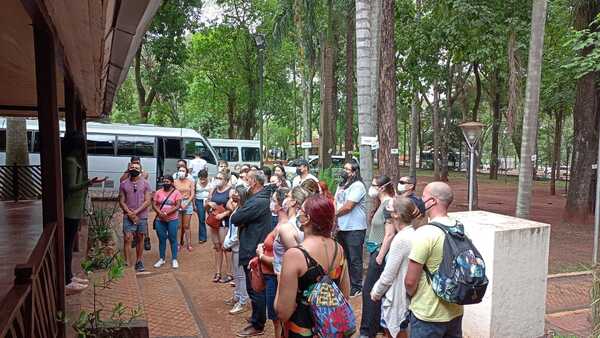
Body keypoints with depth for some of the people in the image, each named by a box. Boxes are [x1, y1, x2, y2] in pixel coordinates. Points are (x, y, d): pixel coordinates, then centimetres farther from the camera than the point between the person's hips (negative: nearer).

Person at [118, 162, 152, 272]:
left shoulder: (145, 183, 2)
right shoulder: (124, 184, 4)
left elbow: (148, 201, -4)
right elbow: (121, 201, 3)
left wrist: (136, 212, -13)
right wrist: (130, 213, -10)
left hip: (142, 216, 0)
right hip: (128, 217, 0)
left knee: (140, 239, 8)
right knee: (127, 238, -7)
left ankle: (139, 262, 18)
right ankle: (127, 263, -2)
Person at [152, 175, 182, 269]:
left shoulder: (176, 193, -2)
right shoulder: (158, 192, 6)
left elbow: (178, 206, -9)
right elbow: (154, 205, 1)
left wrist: (166, 213, -17)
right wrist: (160, 213, -16)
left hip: (172, 220, -2)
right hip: (160, 220, 3)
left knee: (173, 239, 3)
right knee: (161, 239, 9)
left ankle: (174, 259, 13)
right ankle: (161, 259, 21)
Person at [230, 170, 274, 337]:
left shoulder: (257, 202, -24)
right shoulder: (263, 198, 10)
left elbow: (235, 219, -22)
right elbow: (242, 219, 10)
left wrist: (240, 219, -4)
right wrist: (243, 221, -8)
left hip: (253, 251, -10)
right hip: (256, 249, 10)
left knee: (255, 290, 2)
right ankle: (257, 318, 35)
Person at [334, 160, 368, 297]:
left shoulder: (357, 186, -14)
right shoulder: (341, 185, 13)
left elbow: (348, 206, -19)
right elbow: (335, 203, 13)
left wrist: (334, 214, -5)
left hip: (355, 229, -8)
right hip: (341, 227, 9)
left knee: (354, 259, 1)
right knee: (344, 257, 18)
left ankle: (356, 287, 13)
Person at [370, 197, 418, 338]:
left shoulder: (401, 239, -24)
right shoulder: (412, 234, 2)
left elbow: (388, 276, -19)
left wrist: (376, 293, -3)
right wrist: (377, 288, 13)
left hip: (396, 296, -8)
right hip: (404, 293, 8)